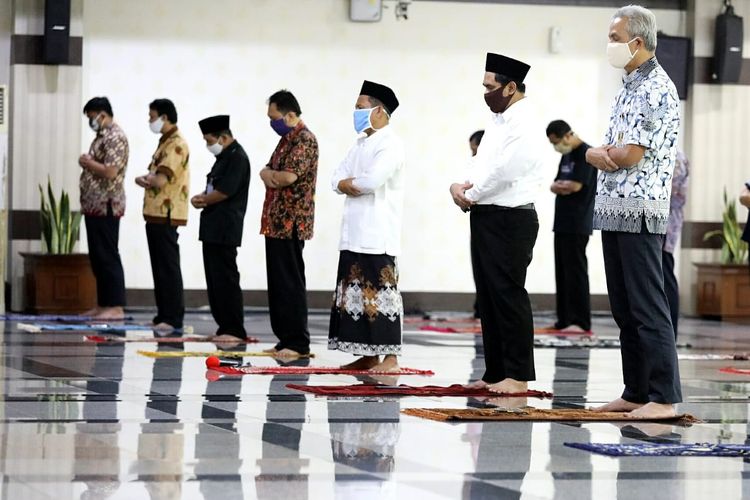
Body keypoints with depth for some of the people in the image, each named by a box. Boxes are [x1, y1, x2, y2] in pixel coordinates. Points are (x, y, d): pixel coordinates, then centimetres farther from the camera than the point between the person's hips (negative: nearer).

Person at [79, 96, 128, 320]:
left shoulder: (115, 137, -13)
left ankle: (116, 307, -9)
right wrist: (87, 163, 7)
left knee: (108, 257, -9)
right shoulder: (102, 135, 18)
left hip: (106, 207, -10)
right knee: (97, 257, 12)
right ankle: (103, 304, 16)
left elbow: (111, 171, -23)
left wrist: (88, 163, -10)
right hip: (95, 205, 10)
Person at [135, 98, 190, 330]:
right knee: (159, 267, 12)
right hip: (156, 214, 10)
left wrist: (146, 178, -2)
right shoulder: (164, 142, 18)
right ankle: (163, 315, 16)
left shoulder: (176, 145, -15)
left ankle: (173, 318, -6)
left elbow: (160, 180, -23)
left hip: (166, 215, -10)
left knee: (168, 267, -8)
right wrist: (148, 179, 1)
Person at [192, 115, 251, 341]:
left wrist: (203, 200, -5)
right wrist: (202, 197, 2)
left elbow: (224, 191, -20)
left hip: (225, 229, -10)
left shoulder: (237, 158, -13)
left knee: (226, 279, -8)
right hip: (213, 229, 10)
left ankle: (235, 330, -5)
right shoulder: (223, 157, 18)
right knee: (214, 279, 11)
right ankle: (224, 327, 16)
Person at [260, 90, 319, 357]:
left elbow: (289, 176, -22)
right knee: (278, 283, 10)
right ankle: (285, 339, 15)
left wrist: (271, 175, -3)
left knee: (290, 283, -7)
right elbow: (268, 171, 17)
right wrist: (268, 175, -7)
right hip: (276, 223, 10)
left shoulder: (305, 140, -12)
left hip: (291, 224, -10)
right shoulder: (286, 139, 19)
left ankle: (298, 343, -5)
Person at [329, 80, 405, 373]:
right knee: (355, 292, 9)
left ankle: (390, 357, -5)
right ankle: (368, 356, 14)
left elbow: (372, 180, -21)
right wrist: (357, 183, -6)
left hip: (378, 236, -9)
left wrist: (350, 183, -3)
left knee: (380, 293, -8)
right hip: (354, 235, 9)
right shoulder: (361, 145, 19)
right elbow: (337, 180, 14)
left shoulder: (390, 145, -9)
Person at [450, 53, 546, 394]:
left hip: (510, 221, -10)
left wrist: (470, 195, -7)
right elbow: (479, 166, 19)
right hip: (486, 219, 10)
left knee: (508, 296, -8)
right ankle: (495, 373, 17)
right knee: (489, 298, 11)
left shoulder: (522, 127, -14)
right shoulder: (497, 123, 17)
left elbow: (500, 174, -21)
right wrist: (460, 186, -1)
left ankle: (518, 376, -3)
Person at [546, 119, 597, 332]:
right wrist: (559, 186, -7)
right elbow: (555, 186, 16)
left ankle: (582, 320, -9)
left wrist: (562, 185, 1)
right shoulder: (566, 155, 18)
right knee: (562, 271, 9)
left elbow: (575, 185, -18)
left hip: (577, 225, -9)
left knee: (575, 270, -9)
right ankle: (565, 317, 12)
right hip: (562, 223, 9)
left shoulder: (586, 154, -10)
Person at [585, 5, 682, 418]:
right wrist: (605, 155, -7)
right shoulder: (628, 87, 18)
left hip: (639, 213, -10)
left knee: (648, 308, -9)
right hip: (613, 212, 10)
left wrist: (606, 153, 3)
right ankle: (635, 392, 16)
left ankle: (663, 396, -7)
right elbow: (597, 154, 16)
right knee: (624, 309, 11)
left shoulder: (657, 90, -12)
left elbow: (631, 155, -18)